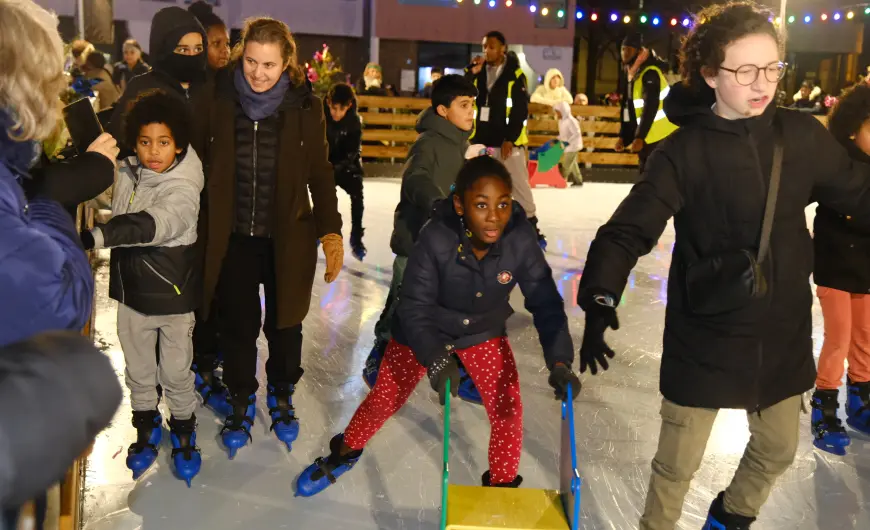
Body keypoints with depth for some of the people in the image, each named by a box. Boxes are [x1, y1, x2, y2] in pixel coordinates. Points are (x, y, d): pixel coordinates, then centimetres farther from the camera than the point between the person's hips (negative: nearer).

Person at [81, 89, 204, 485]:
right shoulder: (126, 175, -4)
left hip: (172, 295, -4)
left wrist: (95, 237, -52)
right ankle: (146, 429, 41)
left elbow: (152, 224, -40)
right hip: (132, 292, 5)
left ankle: (184, 431, 35)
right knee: (137, 369, 18)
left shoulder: (183, 190, -21)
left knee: (176, 371, 10)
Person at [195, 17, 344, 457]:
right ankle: (241, 402, 33)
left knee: (285, 322, 14)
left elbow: (320, 174, -1)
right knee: (237, 325, 10)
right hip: (232, 237, 0)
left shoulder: (305, 107, -6)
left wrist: (331, 230, -9)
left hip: (288, 237, 0)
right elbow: (197, 162, -1)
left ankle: (282, 397, 38)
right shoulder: (217, 100, -7)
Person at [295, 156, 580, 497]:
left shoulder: (521, 241, -29)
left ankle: (502, 485, 23)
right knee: (384, 400, 12)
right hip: (423, 331, -1)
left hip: (484, 333, 2)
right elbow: (413, 308, -29)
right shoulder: (435, 240, -35)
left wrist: (559, 361, -36)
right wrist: (436, 360, -44)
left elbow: (546, 304, -23)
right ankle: (345, 453, 43)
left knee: (508, 411, -5)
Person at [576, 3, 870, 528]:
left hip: (783, 334, 4)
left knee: (779, 449, 23)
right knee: (678, 464, 9)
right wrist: (600, 301, -32)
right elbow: (629, 230, -18)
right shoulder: (684, 151, -14)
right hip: (705, 338, -4)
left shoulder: (803, 136, -4)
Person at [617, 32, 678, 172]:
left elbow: (651, 107, -24)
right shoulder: (631, 74, 15)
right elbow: (629, 109, 18)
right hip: (647, 138, 10)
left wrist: (639, 137, -29)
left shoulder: (651, 73, -16)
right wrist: (623, 136, 11)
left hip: (662, 137, -10)